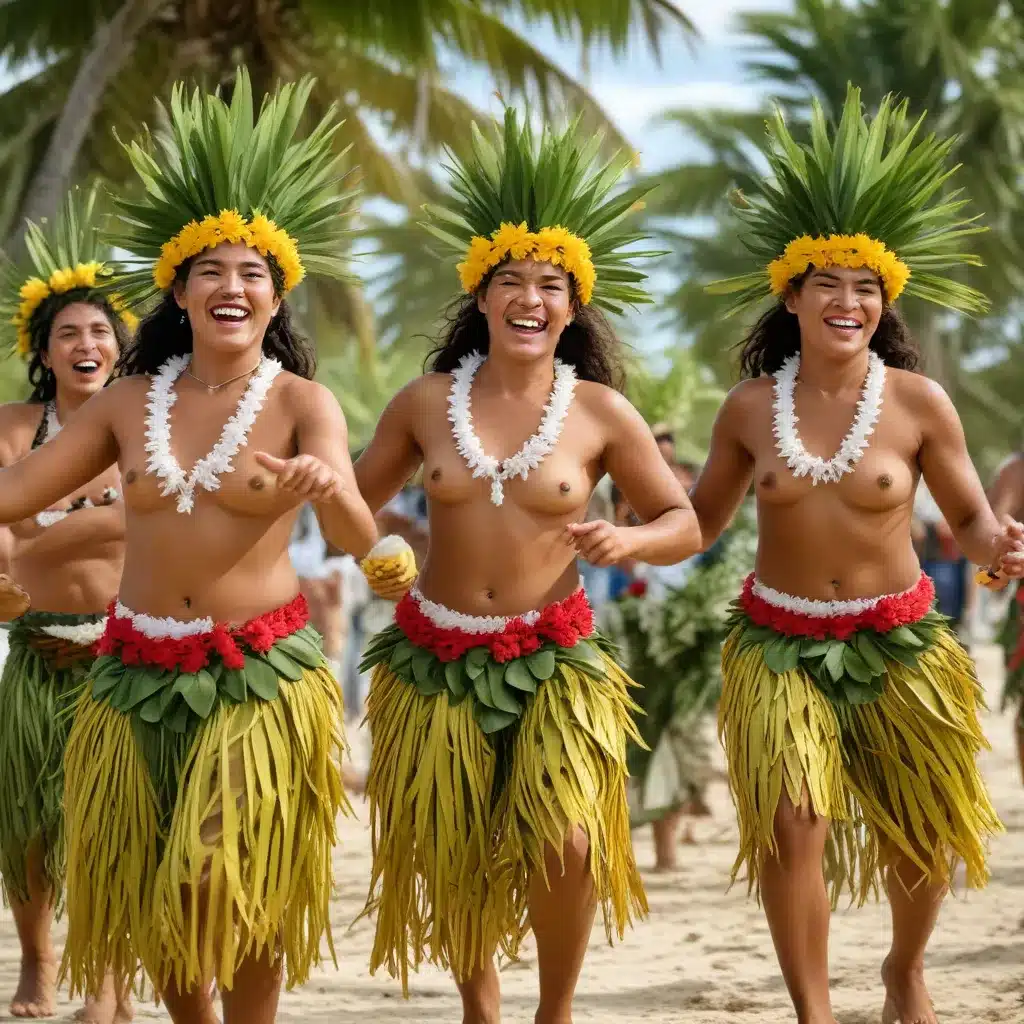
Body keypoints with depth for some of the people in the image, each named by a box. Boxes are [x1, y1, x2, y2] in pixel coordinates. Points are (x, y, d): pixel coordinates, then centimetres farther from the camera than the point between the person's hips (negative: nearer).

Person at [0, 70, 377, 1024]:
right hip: (138, 673, 4)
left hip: (261, 674, -4)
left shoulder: (302, 403, -7)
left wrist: (326, 484, -43)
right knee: (151, 898, 12)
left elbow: (359, 539, -22)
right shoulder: (130, 400, 3)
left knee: (226, 886, -10)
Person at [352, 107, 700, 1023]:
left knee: (567, 844, -16)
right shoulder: (426, 403, -2)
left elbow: (685, 525, 1)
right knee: (454, 857, 10)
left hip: (554, 657, -2)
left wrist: (627, 542, -20)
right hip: (435, 657, 2)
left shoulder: (600, 414, -5)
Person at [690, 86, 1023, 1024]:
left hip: (898, 643, 0)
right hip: (780, 645, 0)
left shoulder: (919, 402, -9)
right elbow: (700, 520, 9)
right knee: (791, 826, -10)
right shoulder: (751, 407, -3)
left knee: (919, 835, 11)